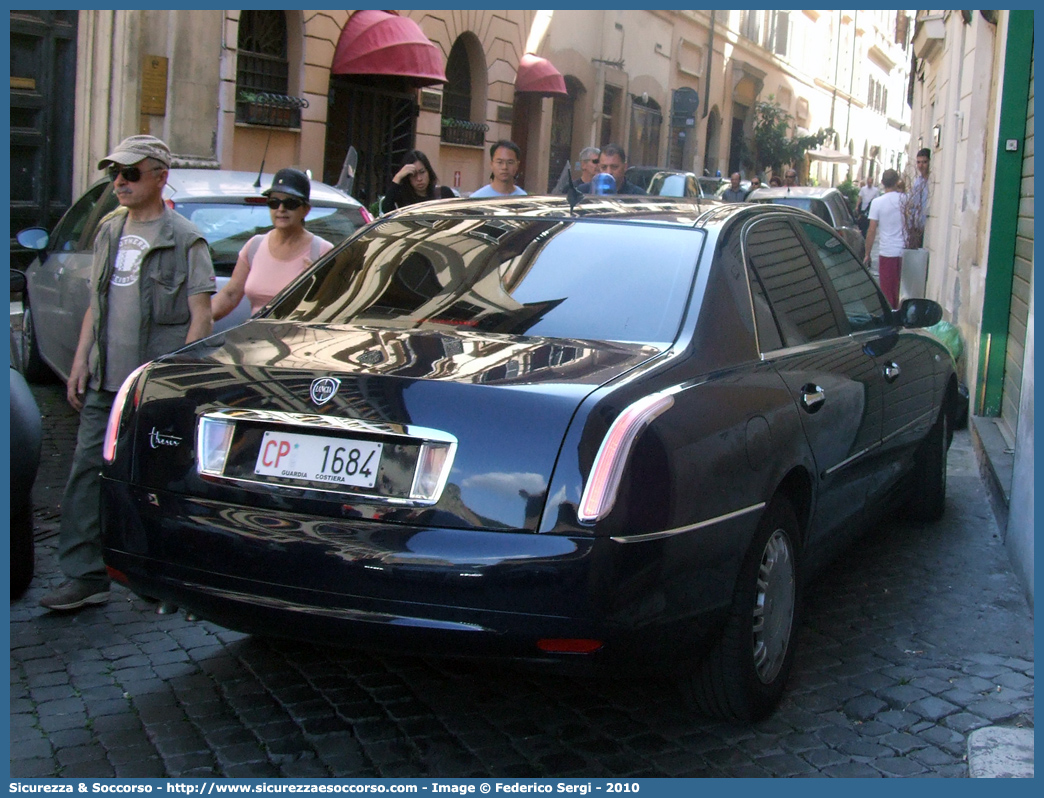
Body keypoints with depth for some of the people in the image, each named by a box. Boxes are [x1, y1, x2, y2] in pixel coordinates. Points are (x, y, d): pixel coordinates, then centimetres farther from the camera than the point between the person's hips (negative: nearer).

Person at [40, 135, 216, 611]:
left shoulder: (184, 240, -5)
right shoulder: (109, 232, 15)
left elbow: (201, 316, -8)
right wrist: (81, 361, 12)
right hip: (105, 382, 6)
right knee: (87, 473, 1)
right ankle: (84, 577, 7)